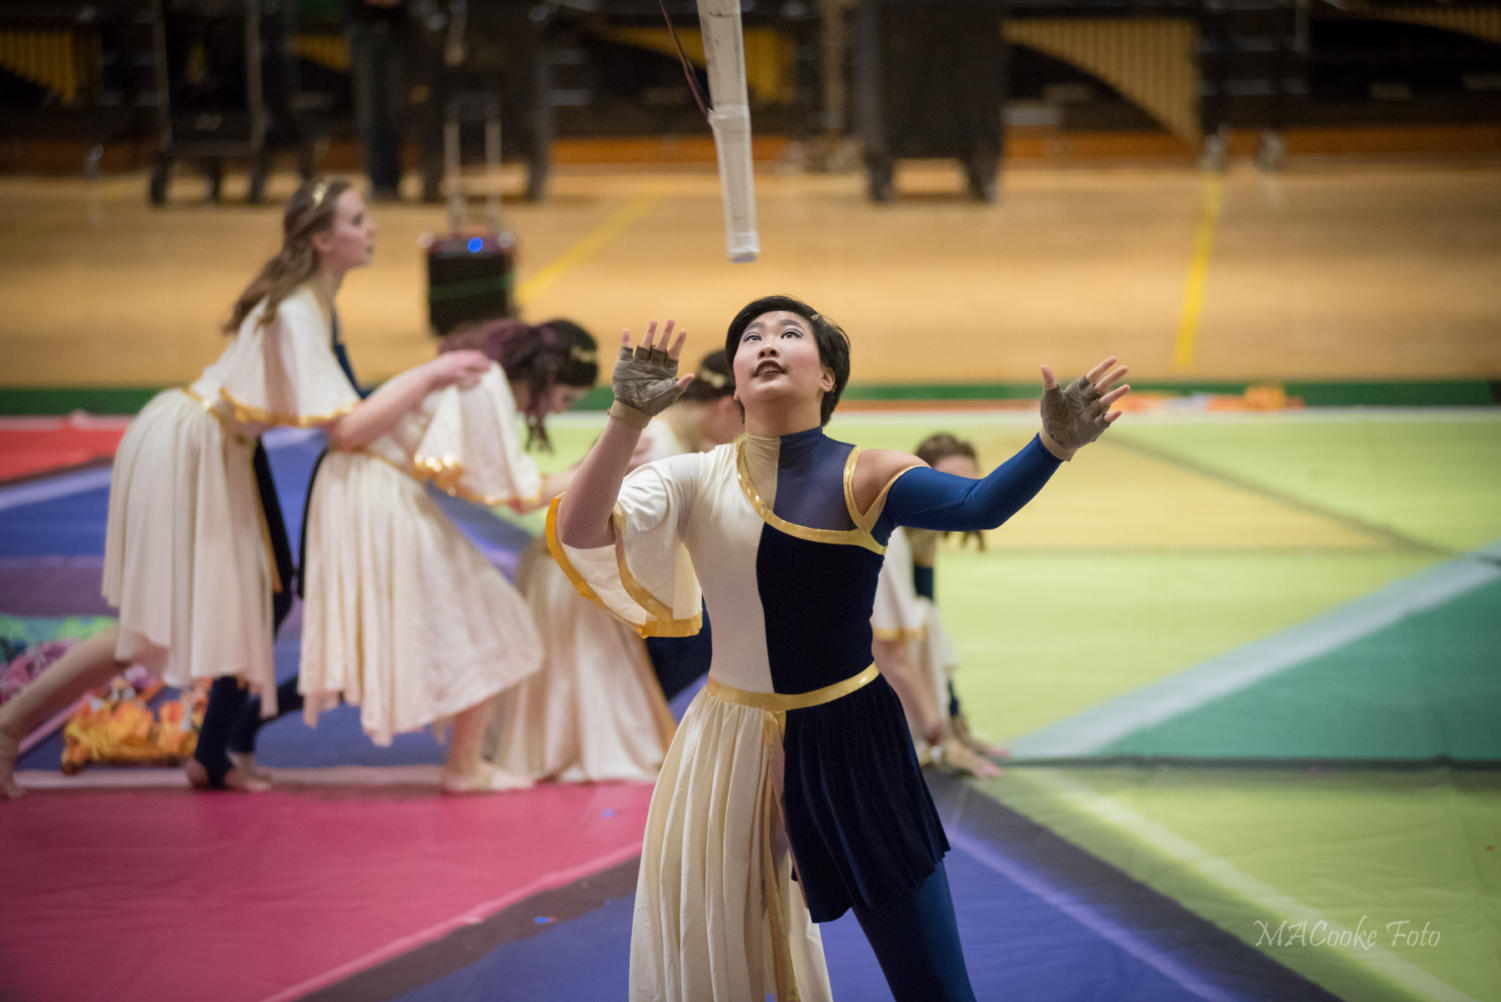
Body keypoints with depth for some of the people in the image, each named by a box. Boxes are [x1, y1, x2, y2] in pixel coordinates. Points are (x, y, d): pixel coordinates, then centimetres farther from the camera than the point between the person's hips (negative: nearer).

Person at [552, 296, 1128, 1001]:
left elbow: (979, 505, -25)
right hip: (731, 747, 2)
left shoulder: (865, 478, -7)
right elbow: (578, 532, -14)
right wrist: (627, 419, -27)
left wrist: (1053, 446, -44)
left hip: (852, 741, -2)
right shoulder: (696, 481, -1)